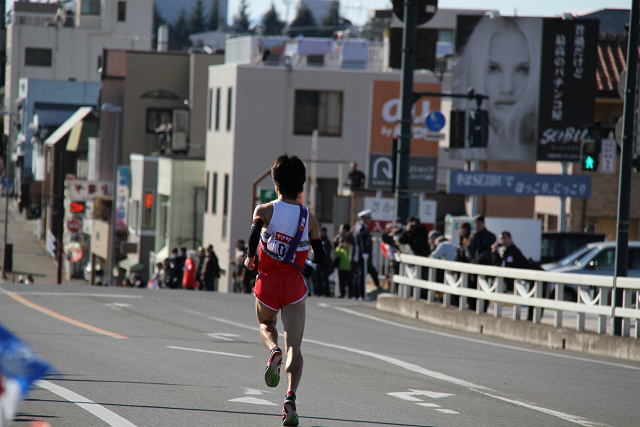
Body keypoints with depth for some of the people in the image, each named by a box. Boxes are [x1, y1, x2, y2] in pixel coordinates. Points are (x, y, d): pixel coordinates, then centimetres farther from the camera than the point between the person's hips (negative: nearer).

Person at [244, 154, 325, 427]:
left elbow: (255, 232, -21)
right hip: (294, 285, 0)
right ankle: (291, 396, -23)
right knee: (294, 346, -1)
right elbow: (321, 259, 4)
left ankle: (273, 351, -5)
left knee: (265, 324, 30)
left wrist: (250, 257, -3)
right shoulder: (309, 218, 4)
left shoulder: (264, 210, -1)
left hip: (267, 282, 0)